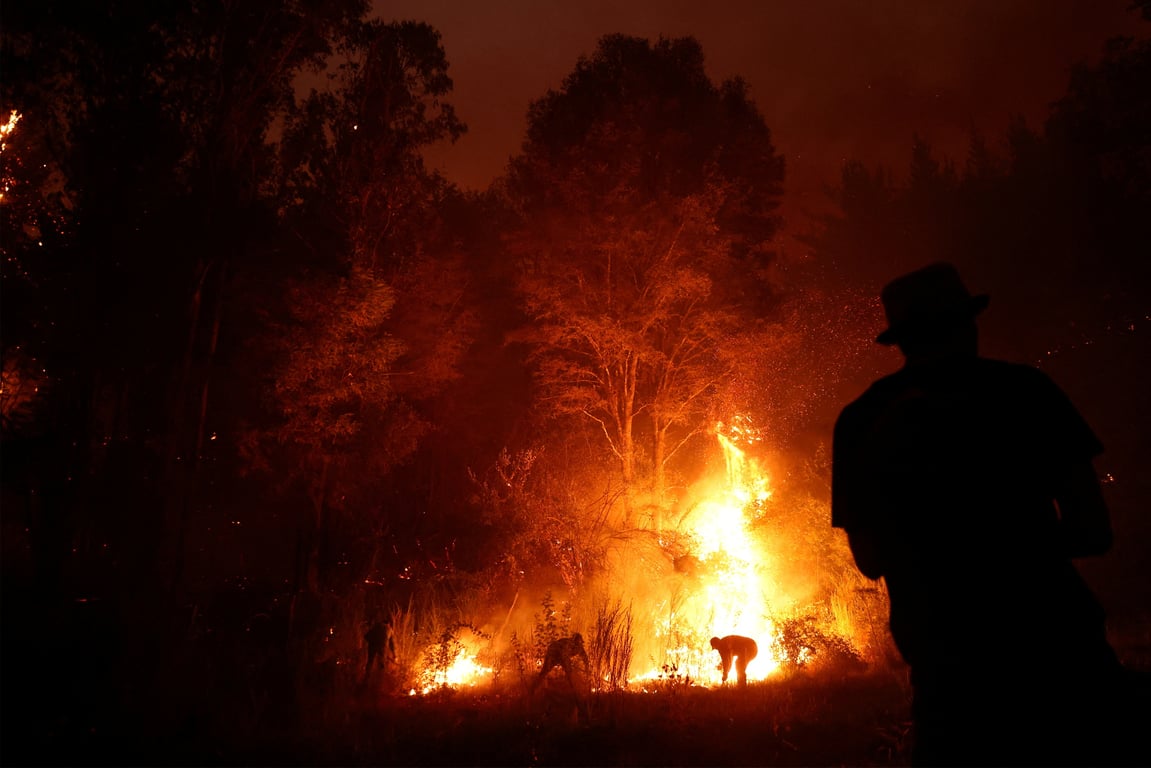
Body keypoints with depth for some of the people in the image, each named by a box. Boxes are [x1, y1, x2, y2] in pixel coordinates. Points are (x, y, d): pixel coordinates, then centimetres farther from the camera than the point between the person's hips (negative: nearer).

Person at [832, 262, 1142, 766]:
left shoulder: (860, 421, 4)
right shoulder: (1023, 389, -2)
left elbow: (870, 561, 8)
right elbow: (1093, 533, -3)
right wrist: (1022, 541, 14)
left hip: (949, 673, 2)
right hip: (1057, 657, -1)